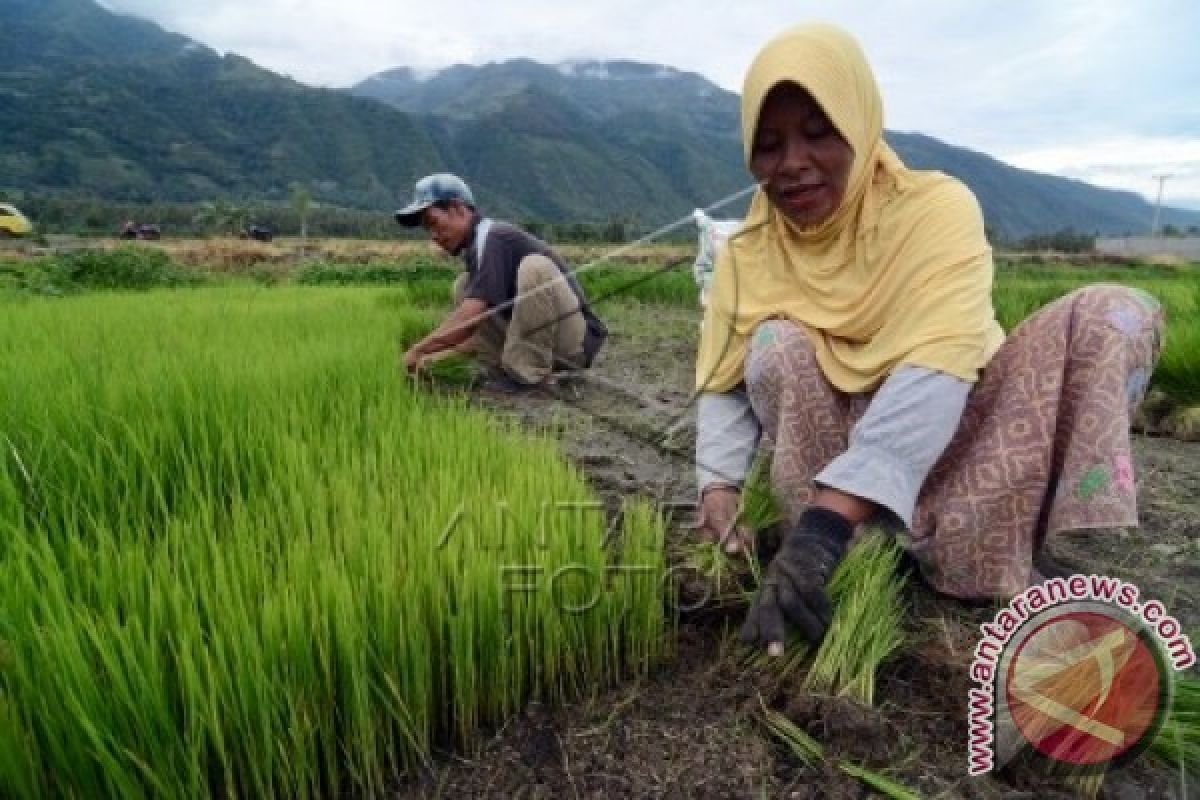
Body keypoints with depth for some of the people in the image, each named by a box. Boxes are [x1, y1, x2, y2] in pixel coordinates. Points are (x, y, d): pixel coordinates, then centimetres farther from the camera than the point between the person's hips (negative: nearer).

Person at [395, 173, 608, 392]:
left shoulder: (493, 239, -17)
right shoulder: (476, 247, 11)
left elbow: (471, 317, -29)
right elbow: (473, 323, 15)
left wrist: (417, 351, -20)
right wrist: (432, 356, 5)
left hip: (575, 341, -8)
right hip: (533, 341, 8)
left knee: (535, 266, -32)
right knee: (465, 287, 4)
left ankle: (530, 372, -19)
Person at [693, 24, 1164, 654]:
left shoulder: (936, 207, -16)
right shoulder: (747, 254, -5)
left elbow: (937, 370, -31)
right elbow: (723, 385, -8)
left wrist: (825, 520, -44)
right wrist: (718, 484, -29)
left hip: (952, 434, -1)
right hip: (836, 438, 2)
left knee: (1112, 314, -21)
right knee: (776, 347, -25)